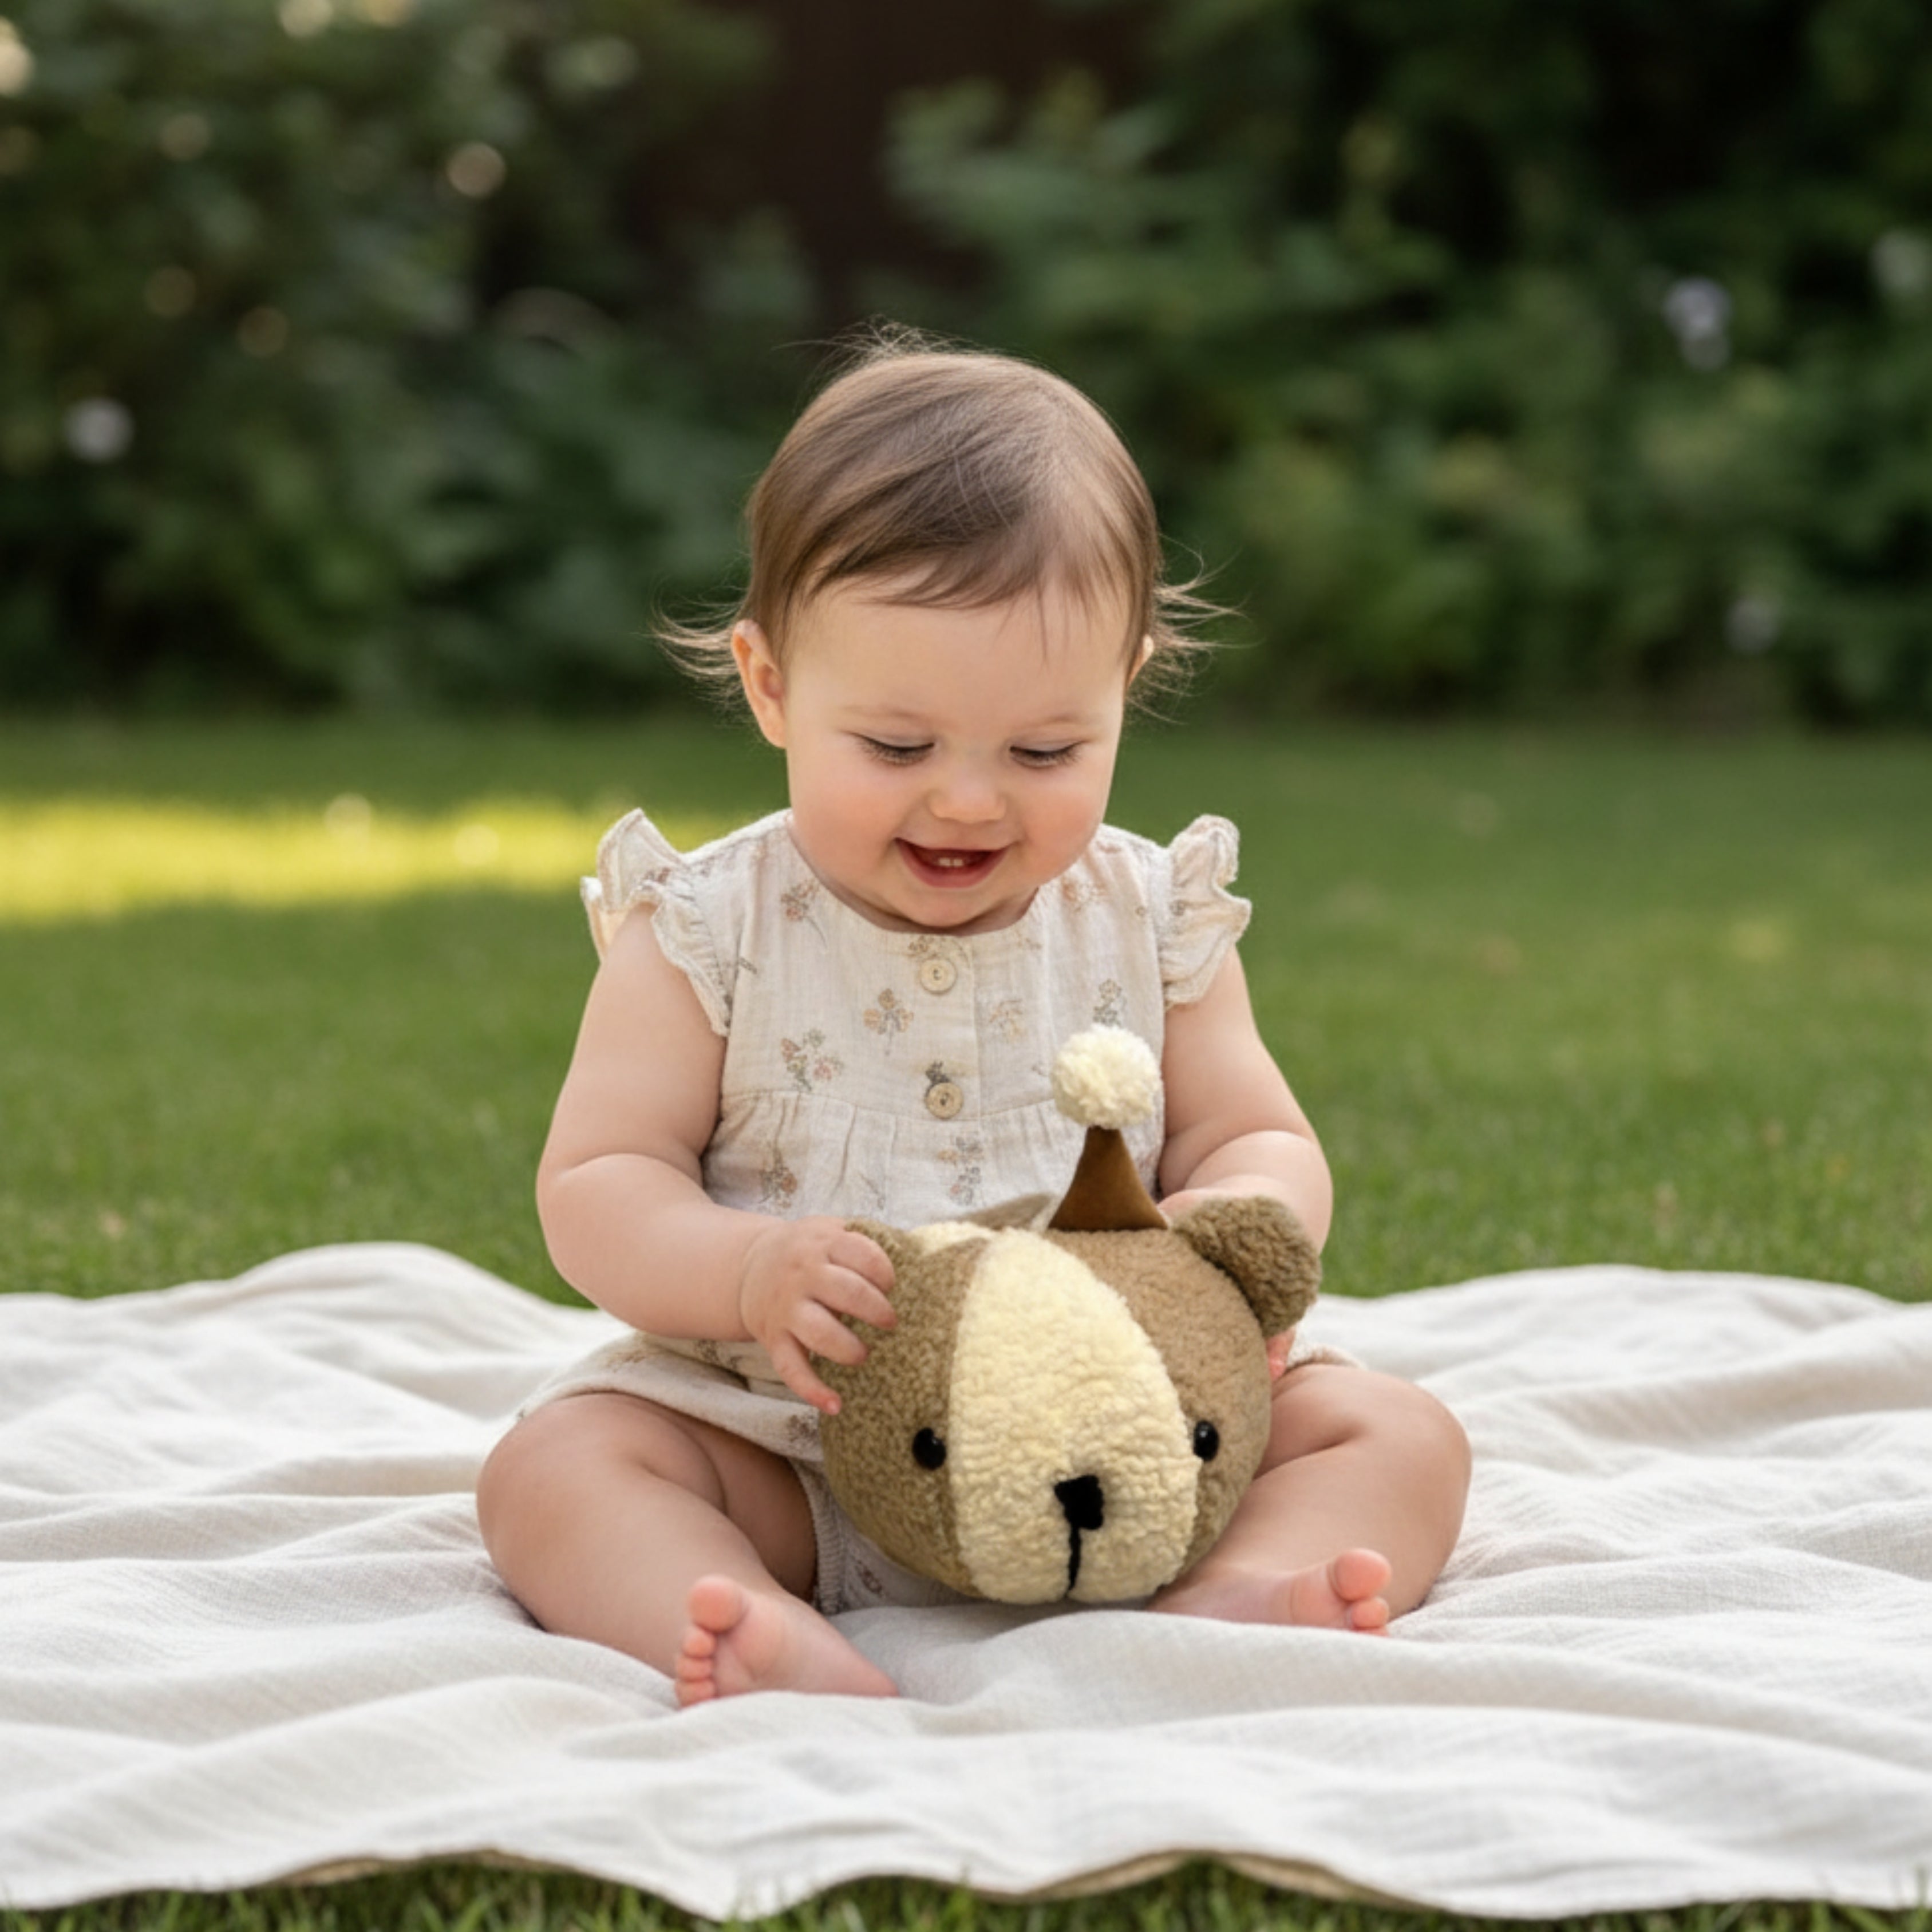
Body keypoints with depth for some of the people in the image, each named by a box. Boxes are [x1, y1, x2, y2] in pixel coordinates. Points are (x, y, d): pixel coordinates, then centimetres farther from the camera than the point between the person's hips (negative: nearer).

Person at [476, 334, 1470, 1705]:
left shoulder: (1152, 923, 2)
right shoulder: (708, 934, -4)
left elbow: (1260, 1141, 5)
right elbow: (597, 1189, -6)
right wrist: (745, 1268, -28)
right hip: (779, 1441, -1)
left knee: (1397, 1433, -14)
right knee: (557, 1465, -24)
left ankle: (1233, 1596, -41)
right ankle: (789, 1654, -47)